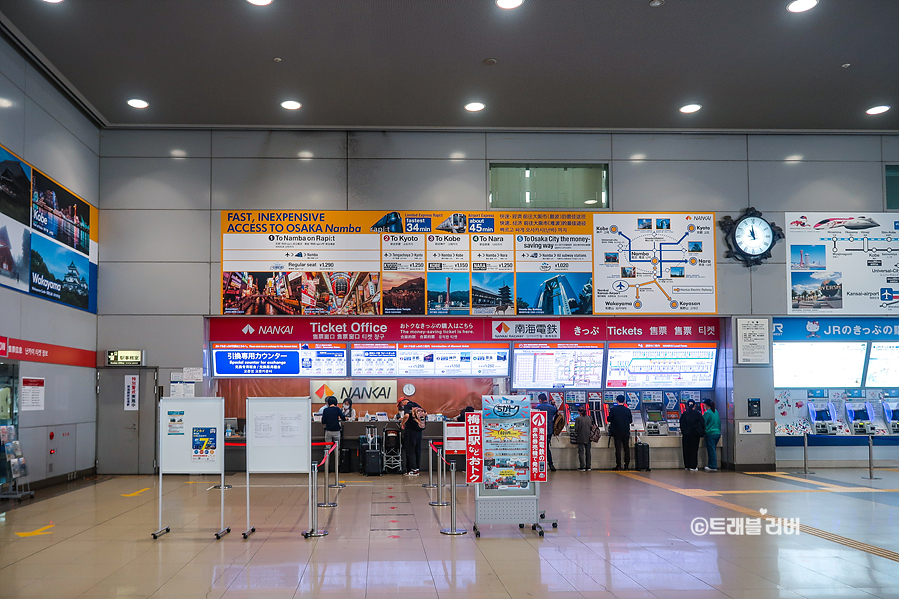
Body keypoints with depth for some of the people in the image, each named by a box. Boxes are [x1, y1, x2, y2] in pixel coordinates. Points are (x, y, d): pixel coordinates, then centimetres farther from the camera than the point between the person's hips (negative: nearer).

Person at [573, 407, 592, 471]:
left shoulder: (578, 419, -12)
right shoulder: (589, 418, 1)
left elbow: (576, 429, -10)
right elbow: (591, 427, 9)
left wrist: (575, 438, -1)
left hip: (581, 438, -4)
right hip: (588, 438, 4)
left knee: (581, 452, 3)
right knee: (588, 452, 11)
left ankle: (582, 467, 2)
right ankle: (588, 467, 14)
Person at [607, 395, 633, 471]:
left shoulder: (613, 409, -8)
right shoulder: (627, 410, -1)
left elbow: (609, 419, -4)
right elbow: (630, 421, 7)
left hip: (617, 432, -2)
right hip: (626, 432, 2)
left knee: (618, 449, 0)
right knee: (626, 449, 8)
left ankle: (618, 465, -1)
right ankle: (626, 465, 8)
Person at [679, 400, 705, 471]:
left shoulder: (684, 414, 0)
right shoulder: (697, 413, -5)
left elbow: (681, 425, 6)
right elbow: (702, 423, -1)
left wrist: (682, 433, 17)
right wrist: (702, 432, 11)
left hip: (686, 434, 2)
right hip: (695, 434, -2)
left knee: (686, 450, 9)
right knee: (694, 450, 3)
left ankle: (687, 466, 13)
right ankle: (693, 466, 1)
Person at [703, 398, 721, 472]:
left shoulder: (707, 413, -13)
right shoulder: (716, 412, 10)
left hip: (710, 434, -8)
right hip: (717, 433, 8)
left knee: (711, 450, -3)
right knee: (713, 450, 14)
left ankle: (713, 467, -2)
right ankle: (711, 465, 19)